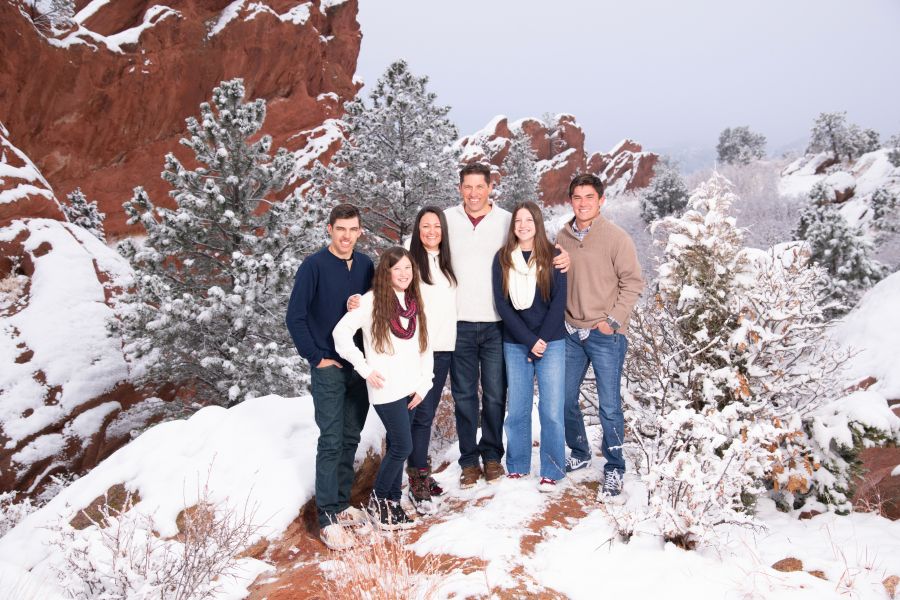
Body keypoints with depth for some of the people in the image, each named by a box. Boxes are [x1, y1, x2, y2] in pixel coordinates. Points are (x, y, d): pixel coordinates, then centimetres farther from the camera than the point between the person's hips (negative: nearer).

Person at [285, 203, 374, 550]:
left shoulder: (365, 265, 4)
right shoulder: (314, 266, -10)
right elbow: (295, 317, -10)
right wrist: (316, 357, -10)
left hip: (361, 366, 5)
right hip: (329, 367, -5)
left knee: (350, 439, 12)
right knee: (331, 441, -5)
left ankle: (342, 504, 25)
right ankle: (328, 517, 3)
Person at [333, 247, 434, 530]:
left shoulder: (415, 302, 10)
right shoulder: (372, 300, -8)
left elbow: (425, 346, 12)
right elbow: (341, 332, -10)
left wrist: (424, 384, 6)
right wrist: (365, 368, -10)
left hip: (411, 388, 5)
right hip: (386, 389, -5)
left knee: (396, 446, 13)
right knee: (403, 446, -4)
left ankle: (392, 501, 24)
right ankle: (378, 500, 14)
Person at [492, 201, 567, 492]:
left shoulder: (552, 256, 1)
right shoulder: (503, 258, 4)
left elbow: (559, 301, -3)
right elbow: (502, 303, -2)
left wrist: (542, 339, -10)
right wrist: (529, 340, -9)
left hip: (551, 342, -1)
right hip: (515, 344, 2)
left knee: (552, 410, -3)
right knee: (517, 408, 7)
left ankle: (551, 471, 9)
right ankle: (517, 466, 22)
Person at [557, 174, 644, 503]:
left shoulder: (616, 237, -7)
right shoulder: (562, 237, 6)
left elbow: (632, 282, -6)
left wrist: (613, 320, -11)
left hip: (605, 335, -5)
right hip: (570, 332, 5)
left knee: (609, 406, -1)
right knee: (565, 399, 13)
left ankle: (614, 470, 14)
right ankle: (579, 454, 35)